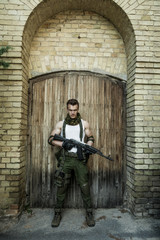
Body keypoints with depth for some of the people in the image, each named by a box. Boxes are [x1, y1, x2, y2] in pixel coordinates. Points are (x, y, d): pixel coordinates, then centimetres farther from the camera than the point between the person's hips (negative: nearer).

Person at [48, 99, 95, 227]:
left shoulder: (84, 123, 6)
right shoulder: (61, 124, 6)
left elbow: (91, 138, 13)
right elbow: (51, 139, 4)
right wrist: (63, 144, -13)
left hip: (80, 159, 0)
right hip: (65, 158, 1)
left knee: (85, 186, 2)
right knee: (61, 186, 6)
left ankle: (89, 213, 18)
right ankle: (58, 213, 22)